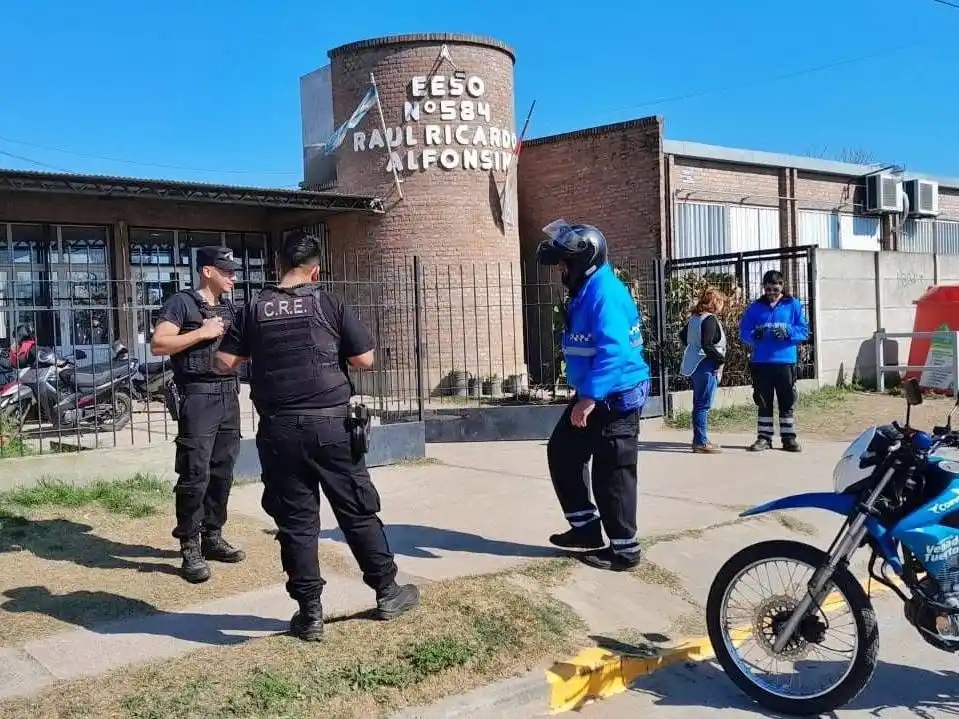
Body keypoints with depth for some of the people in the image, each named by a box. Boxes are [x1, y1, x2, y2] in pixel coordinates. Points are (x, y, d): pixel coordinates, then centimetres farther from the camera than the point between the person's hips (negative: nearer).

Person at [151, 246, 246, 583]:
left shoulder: (229, 309, 18)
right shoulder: (181, 302, -4)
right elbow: (158, 344, -15)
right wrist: (202, 332, -15)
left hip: (228, 394, 7)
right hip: (198, 395, -7)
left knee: (223, 471, 10)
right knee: (195, 475, -7)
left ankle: (212, 538, 21)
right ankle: (190, 549, 0)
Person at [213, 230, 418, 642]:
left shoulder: (255, 308, 4)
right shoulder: (328, 303, -1)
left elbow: (225, 363, 5)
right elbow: (365, 360, -1)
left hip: (279, 428, 2)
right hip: (329, 423, -1)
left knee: (296, 520, 8)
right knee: (358, 511, 10)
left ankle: (310, 614, 12)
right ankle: (387, 593, 21)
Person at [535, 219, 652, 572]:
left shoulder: (604, 291, -20)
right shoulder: (585, 291, 12)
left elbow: (613, 351, -29)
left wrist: (589, 397, -31)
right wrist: (585, 396, 23)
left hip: (616, 398, -11)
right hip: (593, 396, 11)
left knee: (611, 474, -2)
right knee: (562, 452, 15)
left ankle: (624, 549, 12)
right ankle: (586, 527, 24)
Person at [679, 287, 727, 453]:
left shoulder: (694, 317, 11)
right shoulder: (710, 319, -15)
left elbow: (683, 336, 22)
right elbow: (707, 345, -23)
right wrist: (721, 359, -13)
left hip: (693, 364, 9)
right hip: (706, 366, -9)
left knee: (698, 404, 14)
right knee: (704, 405, -5)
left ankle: (698, 440, 21)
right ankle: (701, 442, -3)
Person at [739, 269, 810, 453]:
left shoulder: (793, 305, 4)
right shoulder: (755, 306, 8)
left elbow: (804, 331, 1)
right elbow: (743, 331, 5)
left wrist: (787, 332, -18)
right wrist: (755, 334, -17)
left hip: (785, 360, -1)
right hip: (761, 362, 1)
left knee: (787, 402, 4)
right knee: (763, 402, 8)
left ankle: (789, 437, 12)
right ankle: (764, 437, 15)